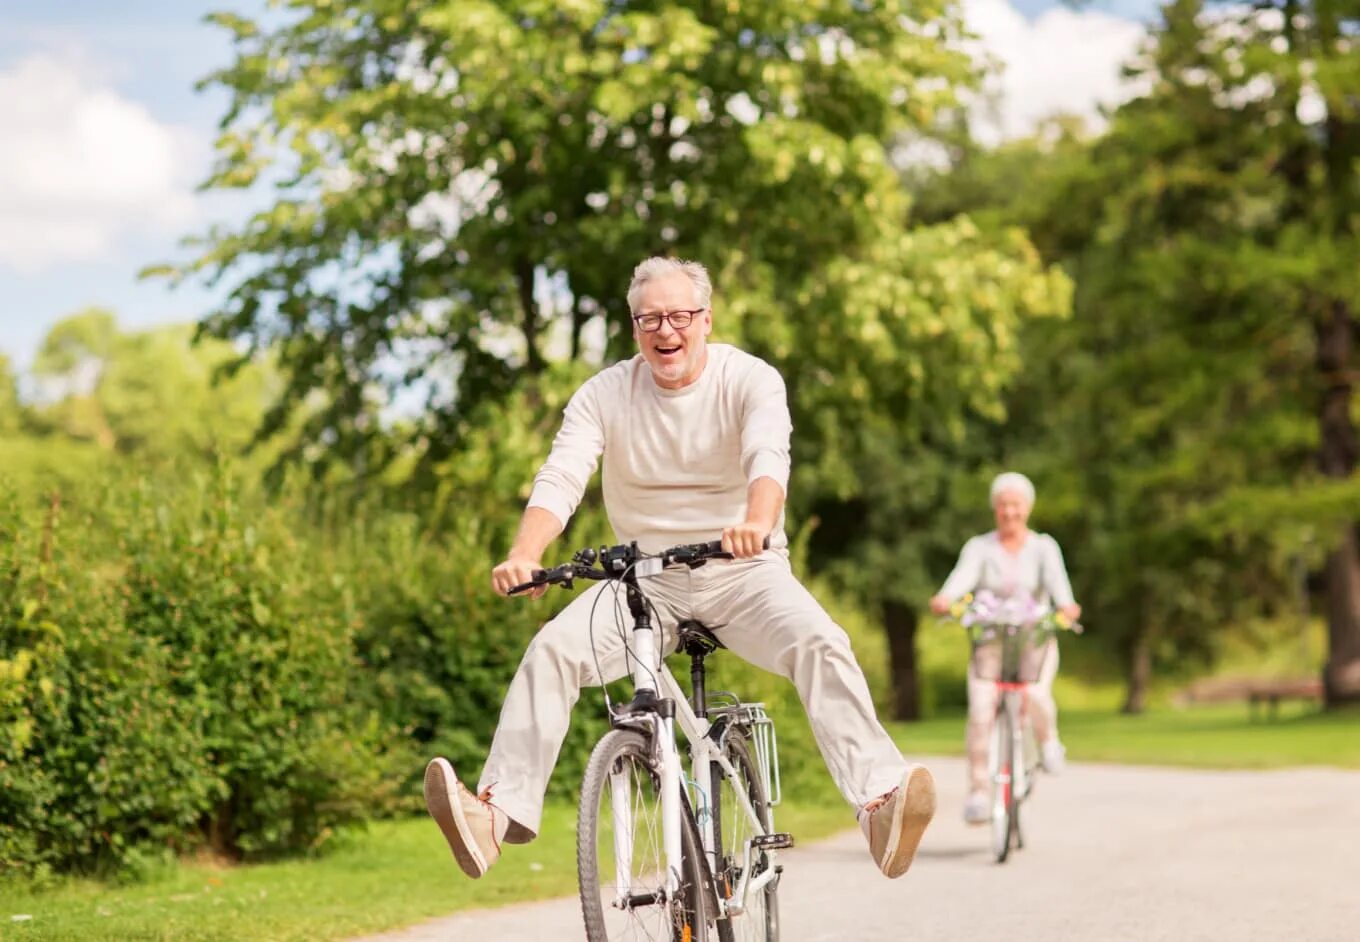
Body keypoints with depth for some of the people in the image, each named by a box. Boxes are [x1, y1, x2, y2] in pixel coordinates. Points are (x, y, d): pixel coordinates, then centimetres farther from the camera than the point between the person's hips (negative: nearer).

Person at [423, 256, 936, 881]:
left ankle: (880, 800, -38)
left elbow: (768, 457, -27)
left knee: (821, 643, -29)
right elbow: (560, 478, -14)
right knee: (552, 649, -22)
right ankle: (499, 810, -25)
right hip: (646, 576, 2)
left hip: (743, 572, -2)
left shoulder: (751, 380, -7)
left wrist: (757, 523, -51)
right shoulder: (605, 394, -1)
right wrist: (523, 557, -35)